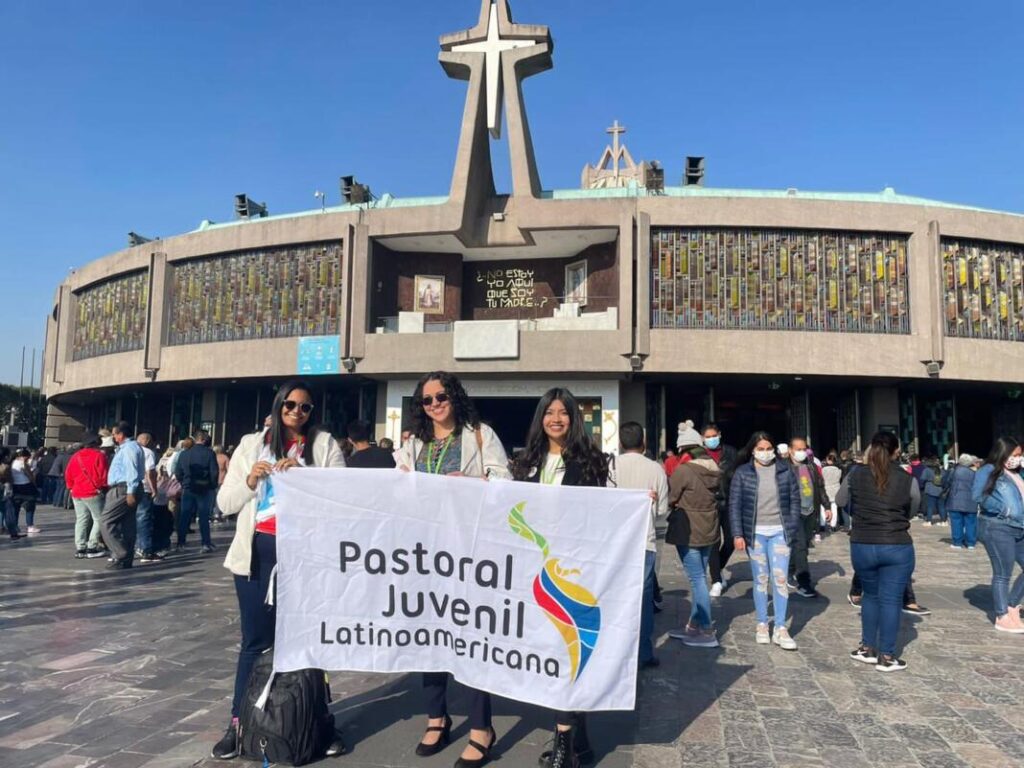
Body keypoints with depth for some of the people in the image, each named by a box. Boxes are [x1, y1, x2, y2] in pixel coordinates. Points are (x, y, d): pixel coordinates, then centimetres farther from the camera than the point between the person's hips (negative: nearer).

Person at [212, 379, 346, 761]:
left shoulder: (325, 444, 6)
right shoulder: (251, 444, 11)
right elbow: (225, 503, 10)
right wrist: (250, 480, -8)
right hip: (257, 553, 2)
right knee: (255, 641, 9)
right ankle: (239, 723, 19)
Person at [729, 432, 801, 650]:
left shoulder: (785, 471, 4)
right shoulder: (742, 473, 0)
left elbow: (794, 501, 6)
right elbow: (734, 505, -1)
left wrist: (793, 531, 0)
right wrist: (738, 534, -7)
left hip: (780, 532, 0)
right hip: (755, 533, 0)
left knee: (780, 579, -2)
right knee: (760, 580, 7)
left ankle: (780, 629, 6)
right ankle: (762, 625, 19)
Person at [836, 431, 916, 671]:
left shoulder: (855, 476, -4)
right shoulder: (908, 480, -6)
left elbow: (840, 501, 14)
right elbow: (912, 512, 10)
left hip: (862, 546, 2)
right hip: (897, 548, -2)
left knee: (871, 595, 19)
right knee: (891, 599, 5)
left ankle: (867, 648, 25)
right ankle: (887, 657, 11)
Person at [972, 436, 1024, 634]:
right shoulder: (989, 471, -7)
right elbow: (978, 495, -17)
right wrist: (1003, 510, -17)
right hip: (997, 528, -8)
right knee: (1002, 574, -1)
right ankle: (1003, 618, 8)